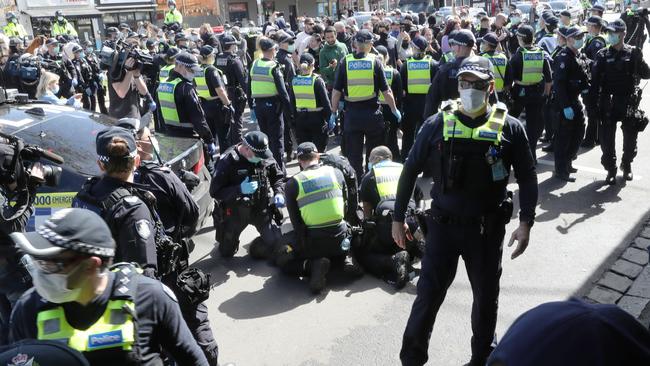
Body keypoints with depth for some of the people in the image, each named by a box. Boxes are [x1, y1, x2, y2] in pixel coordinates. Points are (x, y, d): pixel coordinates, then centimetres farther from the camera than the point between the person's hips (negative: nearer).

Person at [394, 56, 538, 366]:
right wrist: (398, 218, 3)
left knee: (486, 297, 17)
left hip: (488, 228, 1)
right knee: (428, 296, 4)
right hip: (443, 225, -1)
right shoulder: (438, 124, -3)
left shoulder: (509, 128, -3)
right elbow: (410, 170, 2)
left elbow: (527, 177, 3)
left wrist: (526, 222, -6)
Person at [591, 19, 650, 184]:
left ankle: (626, 166, 32)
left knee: (630, 137, 11)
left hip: (629, 103, 0)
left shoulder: (632, 53, 0)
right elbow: (595, 80, -4)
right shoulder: (603, 54, 0)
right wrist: (593, 102, -9)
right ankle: (611, 169, 16)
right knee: (607, 139, 2)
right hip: (608, 103, 0)